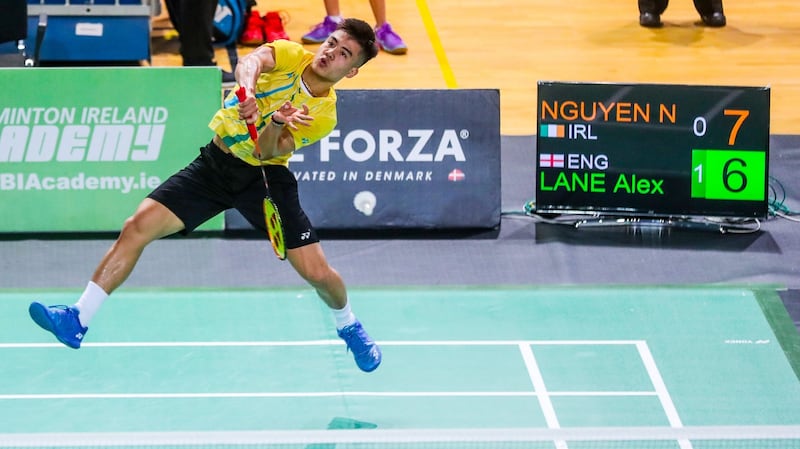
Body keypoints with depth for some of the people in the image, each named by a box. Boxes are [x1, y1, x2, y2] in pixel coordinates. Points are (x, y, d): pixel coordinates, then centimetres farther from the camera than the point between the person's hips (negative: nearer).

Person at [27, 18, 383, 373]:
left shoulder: (324, 115, -12)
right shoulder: (289, 55, -8)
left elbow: (266, 151, -20)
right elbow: (250, 61, -31)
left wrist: (277, 124, -41)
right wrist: (248, 91, -51)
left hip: (263, 175, -1)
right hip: (216, 162, 1)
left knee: (317, 272, -9)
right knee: (138, 226, -14)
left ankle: (348, 325, 27)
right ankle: (78, 320, -10)